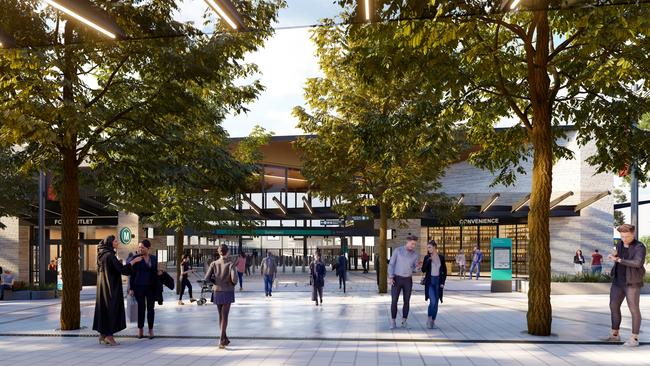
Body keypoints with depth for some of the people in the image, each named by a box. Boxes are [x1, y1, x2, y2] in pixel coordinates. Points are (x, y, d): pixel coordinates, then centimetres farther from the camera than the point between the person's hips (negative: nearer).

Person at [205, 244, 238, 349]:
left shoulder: (214, 264, -1)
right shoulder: (230, 264, -10)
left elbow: (207, 278, -6)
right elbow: (234, 278, -19)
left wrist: (215, 281, 11)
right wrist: (233, 283, 3)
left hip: (217, 292, 3)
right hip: (228, 292, -3)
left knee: (221, 316, 16)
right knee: (224, 316, -3)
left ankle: (225, 338, 26)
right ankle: (221, 340, -12)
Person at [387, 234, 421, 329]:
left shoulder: (415, 255, 2)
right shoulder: (397, 251, -5)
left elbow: (415, 269, 6)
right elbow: (391, 264, -5)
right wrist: (390, 277, -15)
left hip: (408, 280, 2)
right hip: (397, 279, -2)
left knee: (407, 301, 3)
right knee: (394, 301, -6)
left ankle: (404, 321, 17)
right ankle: (393, 322, 6)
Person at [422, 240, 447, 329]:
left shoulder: (441, 257, 3)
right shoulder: (427, 257, -1)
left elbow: (444, 271, 7)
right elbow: (423, 270, -7)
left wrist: (443, 282, -2)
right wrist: (428, 260, -18)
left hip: (438, 281, 2)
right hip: (429, 281, -2)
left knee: (436, 302, 4)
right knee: (433, 301, -17)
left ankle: (433, 321, 16)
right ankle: (429, 318, 2)